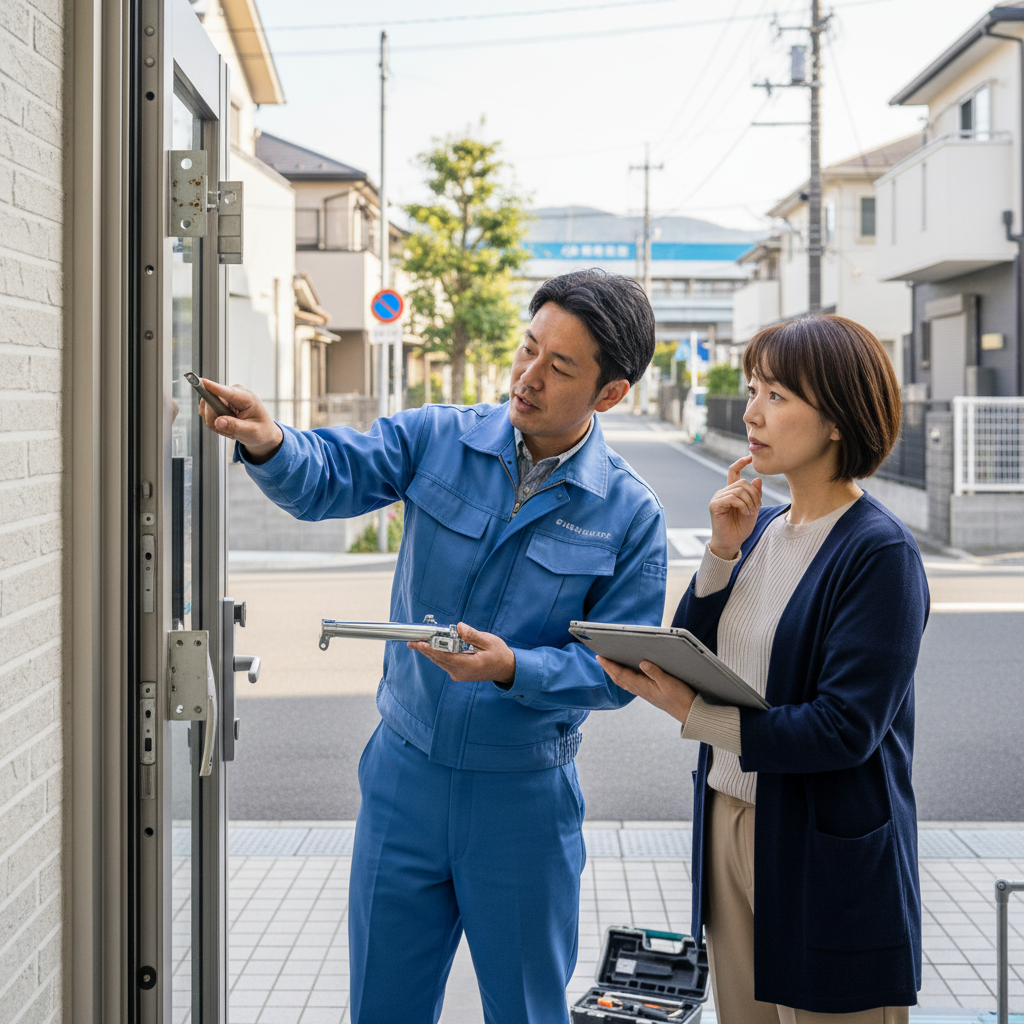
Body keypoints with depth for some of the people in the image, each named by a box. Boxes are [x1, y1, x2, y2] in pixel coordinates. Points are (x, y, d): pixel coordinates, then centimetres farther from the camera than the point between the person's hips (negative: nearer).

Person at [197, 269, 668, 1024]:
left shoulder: (630, 515, -9)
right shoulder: (437, 440, -3)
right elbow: (330, 476, -14)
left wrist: (513, 668, -24)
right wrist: (270, 445, -36)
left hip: (524, 795, -1)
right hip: (406, 772, 2)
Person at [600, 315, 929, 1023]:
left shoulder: (880, 552, -16)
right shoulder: (761, 528, 8)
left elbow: (845, 728, -21)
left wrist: (694, 715, -23)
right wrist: (723, 551, -7)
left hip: (827, 854, -7)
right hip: (728, 823, 7)